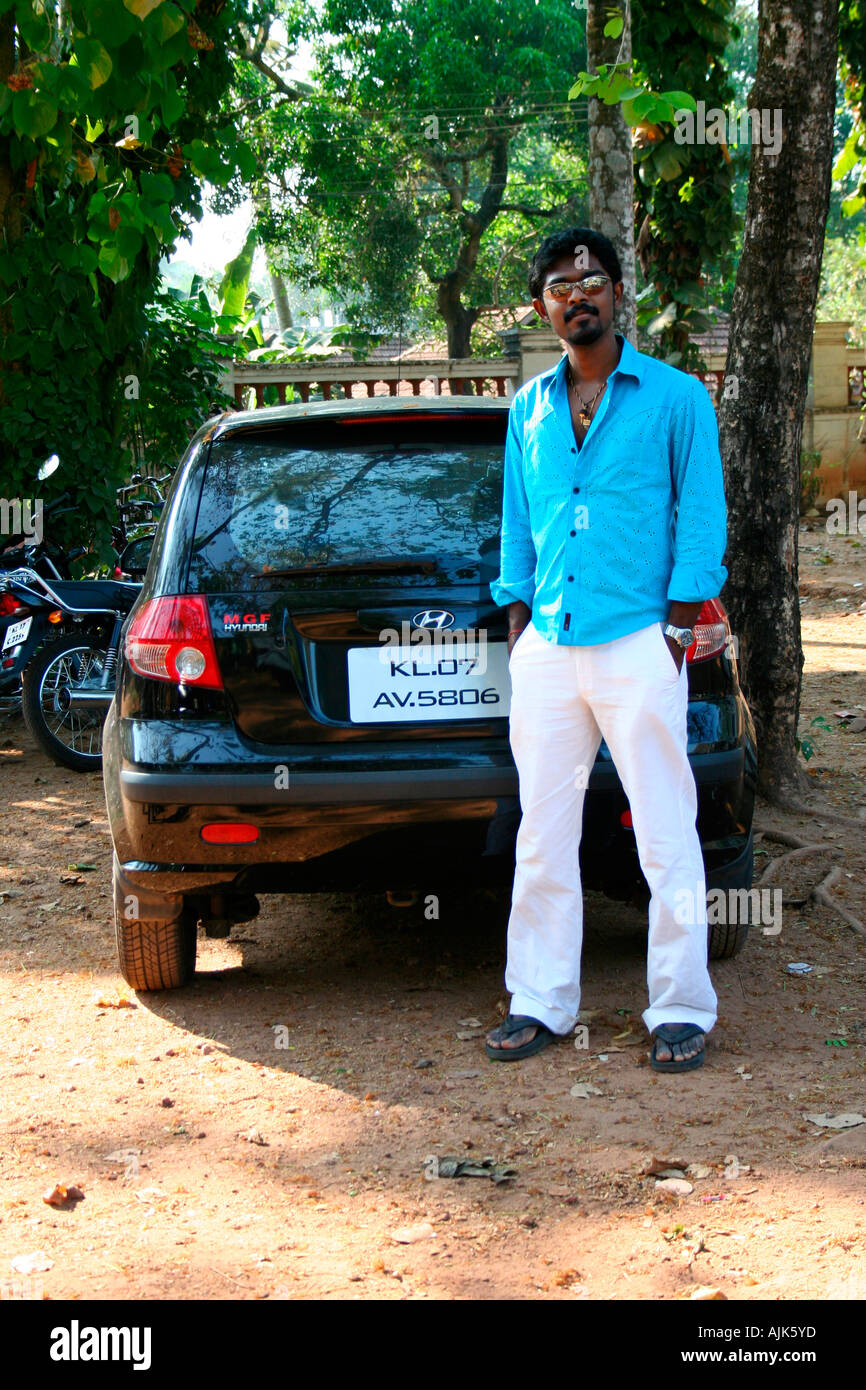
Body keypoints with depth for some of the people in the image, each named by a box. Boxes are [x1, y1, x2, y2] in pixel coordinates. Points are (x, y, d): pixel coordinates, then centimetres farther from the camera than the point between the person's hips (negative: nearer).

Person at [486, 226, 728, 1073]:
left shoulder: (675, 397, 1)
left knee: (667, 841, -1)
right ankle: (541, 1004, 17)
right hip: (547, 650, 4)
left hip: (638, 647, -4)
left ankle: (681, 1012, 10)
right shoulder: (529, 409, 14)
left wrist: (680, 620, -6)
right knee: (542, 840, 7)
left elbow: (701, 516, 0)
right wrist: (518, 616, 11)